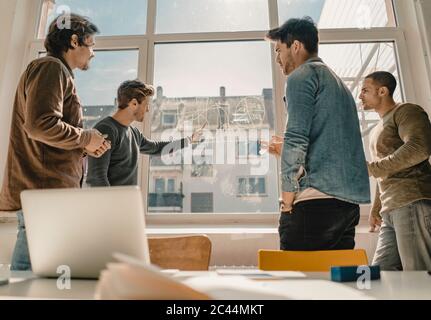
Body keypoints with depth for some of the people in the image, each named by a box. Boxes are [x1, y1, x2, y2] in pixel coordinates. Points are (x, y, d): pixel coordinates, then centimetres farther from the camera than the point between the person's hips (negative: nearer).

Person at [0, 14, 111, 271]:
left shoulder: (59, 73, 25)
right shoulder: (51, 68, -6)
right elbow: (40, 124, -21)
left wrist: (85, 145, 11)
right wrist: (85, 138, -7)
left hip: (51, 192, 10)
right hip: (45, 192, -10)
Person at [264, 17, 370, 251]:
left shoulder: (302, 75, 0)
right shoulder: (338, 82, 27)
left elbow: (296, 138, -13)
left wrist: (287, 199, -9)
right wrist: (287, 151, 28)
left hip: (315, 200, -9)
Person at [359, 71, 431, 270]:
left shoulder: (406, 112, 3)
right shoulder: (377, 131, 29)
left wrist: (371, 168, -14)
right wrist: (375, 209, 27)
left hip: (413, 203, -9)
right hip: (390, 212, 9)